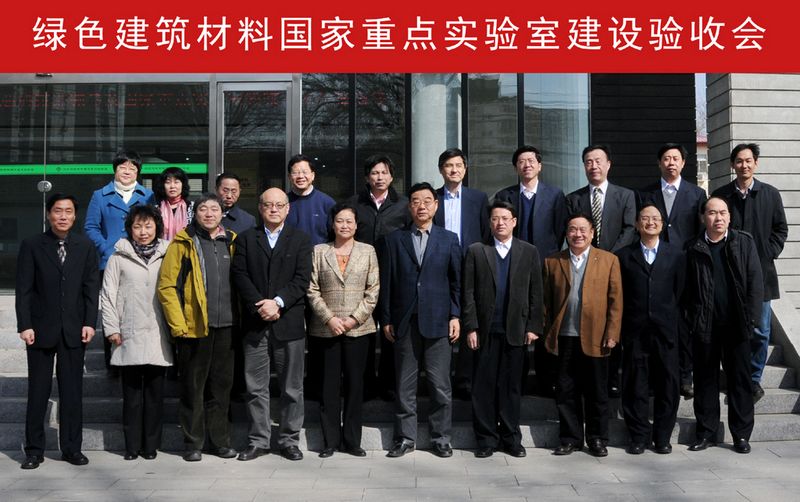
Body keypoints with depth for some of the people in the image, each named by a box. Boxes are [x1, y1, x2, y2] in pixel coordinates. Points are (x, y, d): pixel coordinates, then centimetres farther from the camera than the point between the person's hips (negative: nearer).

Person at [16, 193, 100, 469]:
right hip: (41, 329, -1)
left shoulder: (85, 247, 5)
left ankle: (71, 447, 16)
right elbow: (23, 289, -2)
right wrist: (25, 325, -9)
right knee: (38, 392, 6)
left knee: (72, 392, 6)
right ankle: (34, 450, 16)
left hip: (73, 330, 1)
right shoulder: (31, 246, 0)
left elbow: (91, 288, 4)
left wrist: (89, 323, -3)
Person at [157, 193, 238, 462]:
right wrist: (178, 325, -11)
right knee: (193, 388, 5)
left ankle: (220, 440, 21)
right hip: (194, 327, -3)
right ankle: (193, 443, 16)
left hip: (226, 327, 4)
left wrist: (240, 319, 6)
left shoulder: (231, 243, 11)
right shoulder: (183, 243, -1)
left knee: (221, 386, 11)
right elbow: (166, 286, -5)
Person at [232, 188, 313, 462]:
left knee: (292, 388, 5)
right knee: (255, 387, 6)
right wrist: (259, 306, -12)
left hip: (289, 323, -1)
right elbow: (240, 275, 0)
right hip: (255, 323, 1)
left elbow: (302, 279, -3)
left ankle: (289, 440, 16)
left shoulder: (301, 239, 7)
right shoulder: (246, 239, 10)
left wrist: (277, 302, -15)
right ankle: (258, 440, 16)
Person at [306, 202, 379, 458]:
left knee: (355, 384, 4)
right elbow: (312, 290, 1)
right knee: (329, 385, 4)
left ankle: (352, 440, 14)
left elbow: (373, 290, 2)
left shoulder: (368, 251, 6)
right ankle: (331, 440, 13)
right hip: (326, 328, 0)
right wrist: (330, 318, -9)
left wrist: (355, 318, -8)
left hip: (358, 328, 0)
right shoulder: (319, 251, 6)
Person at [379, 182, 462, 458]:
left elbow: (456, 281, 7)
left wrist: (455, 316, 0)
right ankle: (405, 438, 17)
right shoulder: (394, 240, 7)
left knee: (440, 384, 3)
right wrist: (386, 319, 3)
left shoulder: (449, 239, 7)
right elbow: (386, 282, 6)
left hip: (438, 321, 0)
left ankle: (441, 438, 15)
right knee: (404, 384, 7)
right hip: (404, 321, 1)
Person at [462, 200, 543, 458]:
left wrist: (533, 326, -1)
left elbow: (535, 292, 5)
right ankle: (486, 439, 14)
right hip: (486, 330, 0)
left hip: (516, 330, 1)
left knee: (511, 386, 7)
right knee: (483, 386, 3)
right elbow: (469, 292, 1)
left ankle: (511, 439, 17)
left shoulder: (529, 251, 8)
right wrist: (470, 327, -5)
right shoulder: (476, 251, 4)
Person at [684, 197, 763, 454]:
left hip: (736, 326, 0)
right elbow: (688, 289, 4)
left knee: (740, 380, 6)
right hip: (705, 327, 0)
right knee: (705, 380, 7)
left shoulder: (744, 242, 5)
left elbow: (755, 281, 1)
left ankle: (741, 434, 16)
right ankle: (706, 432, 17)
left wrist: (751, 319, -6)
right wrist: (692, 321, -4)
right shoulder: (694, 249, 4)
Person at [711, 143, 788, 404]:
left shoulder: (771, 194, 4)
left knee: (760, 330, 4)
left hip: (761, 270, 0)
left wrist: (768, 254, -3)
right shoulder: (721, 195, 3)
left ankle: (754, 378, 17)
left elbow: (781, 229, 8)